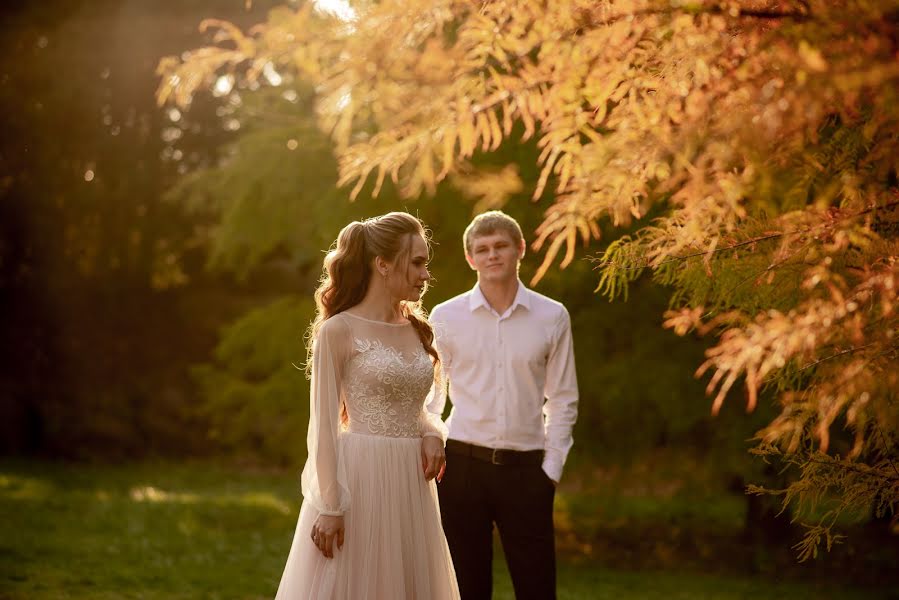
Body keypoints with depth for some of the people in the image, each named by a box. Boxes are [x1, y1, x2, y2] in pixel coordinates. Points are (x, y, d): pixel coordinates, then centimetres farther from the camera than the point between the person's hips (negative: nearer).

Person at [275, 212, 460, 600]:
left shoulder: (416, 330, 11)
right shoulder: (339, 330, -8)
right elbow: (324, 425, -10)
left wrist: (432, 435, -1)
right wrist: (329, 506, -15)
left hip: (410, 484, 6)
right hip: (361, 481, -6)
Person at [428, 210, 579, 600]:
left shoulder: (552, 317, 1)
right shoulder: (446, 317, 1)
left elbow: (562, 400, 6)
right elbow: (428, 397, 8)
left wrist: (551, 468, 1)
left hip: (526, 467, 0)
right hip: (462, 465, 0)